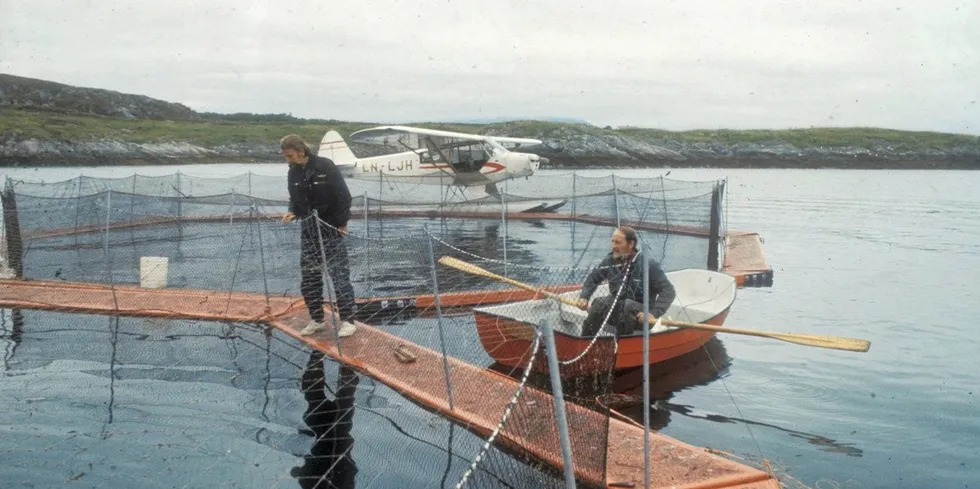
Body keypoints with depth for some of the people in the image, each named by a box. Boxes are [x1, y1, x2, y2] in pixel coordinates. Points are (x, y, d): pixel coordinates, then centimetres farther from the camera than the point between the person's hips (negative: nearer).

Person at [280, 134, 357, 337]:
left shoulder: (325, 166, -16)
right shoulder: (293, 172, 2)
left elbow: (343, 195, -14)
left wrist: (342, 223, -12)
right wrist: (292, 212, -7)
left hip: (331, 229, -6)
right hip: (308, 230, 6)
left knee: (339, 275, -3)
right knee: (308, 279, 8)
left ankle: (346, 320, 5)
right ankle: (317, 319, 21)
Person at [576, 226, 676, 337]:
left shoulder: (649, 265, -15)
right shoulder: (609, 261, -2)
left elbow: (668, 290, -17)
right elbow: (593, 279, 14)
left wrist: (654, 313, -29)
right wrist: (584, 297, -3)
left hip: (639, 316, -4)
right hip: (617, 310, 4)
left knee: (628, 305, -36)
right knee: (600, 302, -27)